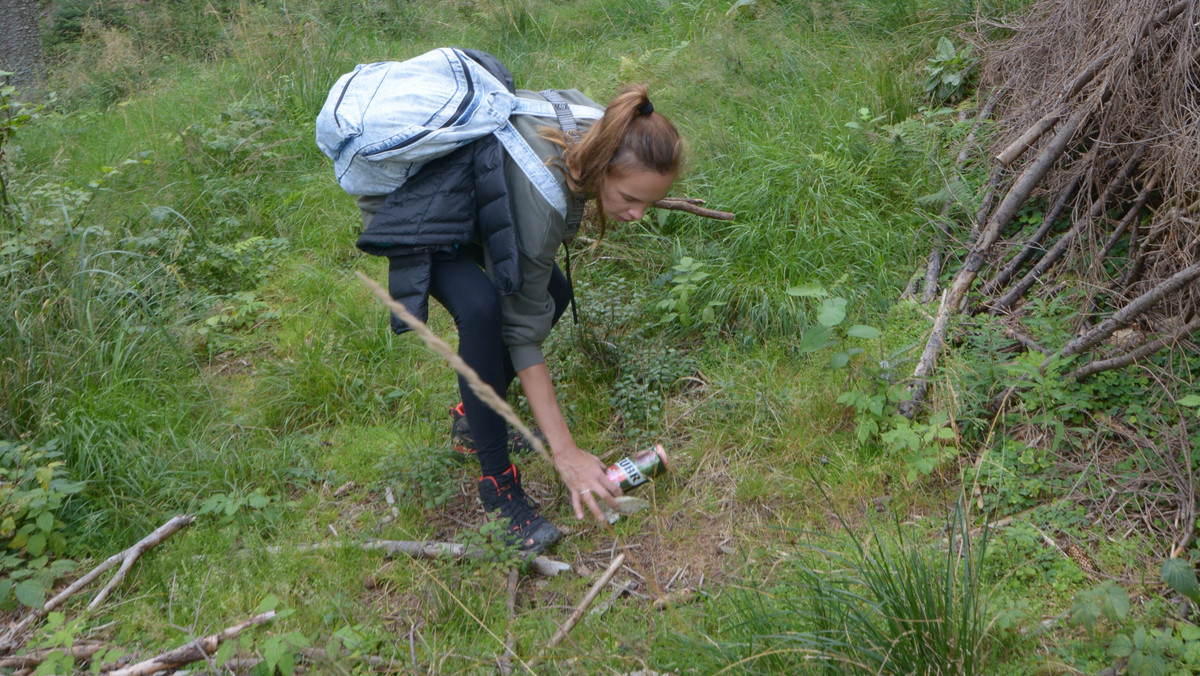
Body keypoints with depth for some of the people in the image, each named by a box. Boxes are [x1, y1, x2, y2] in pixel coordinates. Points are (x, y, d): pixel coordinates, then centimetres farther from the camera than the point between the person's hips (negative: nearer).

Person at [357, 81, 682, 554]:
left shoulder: (597, 129, -21)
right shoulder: (539, 194, -40)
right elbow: (522, 329, -33)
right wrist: (565, 452, -30)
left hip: (463, 191, 8)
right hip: (404, 207, -8)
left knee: (553, 293, 4)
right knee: (481, 307, -32)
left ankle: (473, 417, 19)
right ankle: (497, 480, -18)